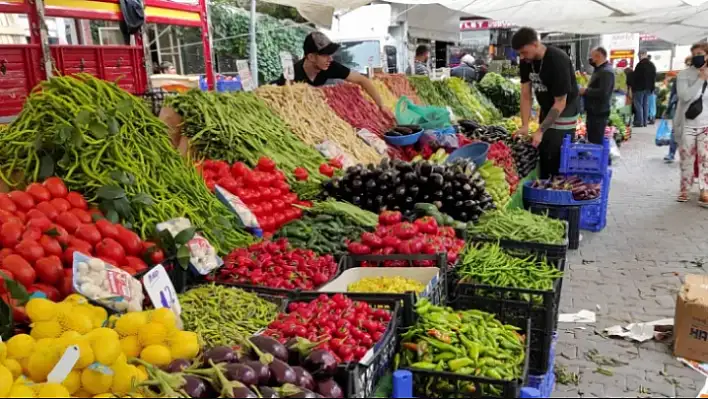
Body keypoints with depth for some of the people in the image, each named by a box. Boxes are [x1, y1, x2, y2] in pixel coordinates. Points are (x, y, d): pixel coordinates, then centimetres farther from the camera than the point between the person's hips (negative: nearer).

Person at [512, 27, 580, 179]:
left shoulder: (557, 60, -29)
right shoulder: (526, 61, -9)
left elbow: (560, 102, -27)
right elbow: (526, 95, -5)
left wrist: (540, 131, -30)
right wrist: (524, 125, -14)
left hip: (564, 111, -7)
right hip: (546, 110, 7)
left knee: (558, 158, -6)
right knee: (543, 153, 13)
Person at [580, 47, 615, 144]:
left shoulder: (606, 72, -17)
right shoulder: (600, 70, 17)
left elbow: (603, 93, -27)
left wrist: (585, 91, -17)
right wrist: (585, 90, 9)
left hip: (599, 113, -11)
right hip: (594, 112, 11)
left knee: (596, 142, -10)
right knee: (592, 140, 16)